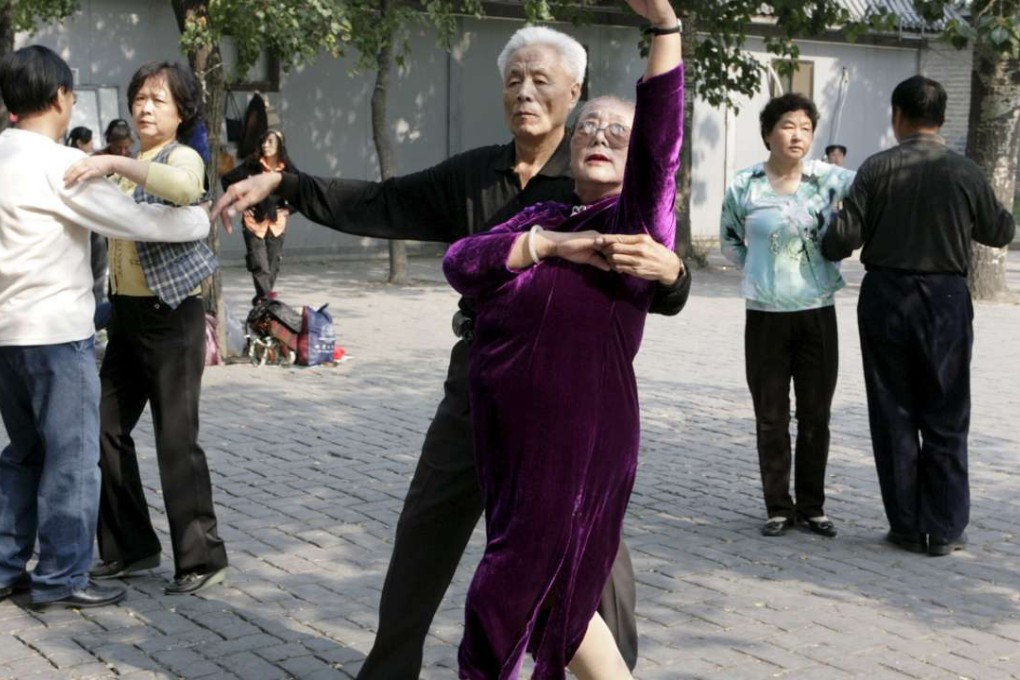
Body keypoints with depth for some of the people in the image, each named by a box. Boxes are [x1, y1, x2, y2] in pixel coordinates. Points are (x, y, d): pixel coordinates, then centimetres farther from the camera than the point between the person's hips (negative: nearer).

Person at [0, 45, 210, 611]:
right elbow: (135, 220, -15)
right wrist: (209, 217, -2)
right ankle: (60, 579, 9)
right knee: (72, 457, 2)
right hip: (56, 331, -8)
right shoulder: (60, 164, -15)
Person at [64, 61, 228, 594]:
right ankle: (130, 547, 22)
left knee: (176, 439, -5)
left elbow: (185, 188, -33)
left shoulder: (183, 157, -9)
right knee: (107, 429, 9)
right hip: (126, 312, 8)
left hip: (171, 314, -8)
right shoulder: (131, 165, 15)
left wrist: (114, 163, -36)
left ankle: (202, 559, 6)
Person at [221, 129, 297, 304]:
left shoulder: (286, 168, -1)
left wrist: (289, 209, 3)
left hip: (277, 222, 2)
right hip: (254, 220, -2)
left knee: (273, 265, 6)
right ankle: (265, 299, -14)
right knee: (259, 265, -11)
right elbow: (226, 180, 4)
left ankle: (262, 299, 18)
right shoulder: (252, 165, -4)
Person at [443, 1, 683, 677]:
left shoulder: (638, 219, -3)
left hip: (579, 449, -6)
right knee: (553, 603, 18)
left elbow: (662, 140, -21)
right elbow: (460, 262, 0)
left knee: (502, 613, 2)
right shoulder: (540, 216, 13)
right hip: (508, 444, 6)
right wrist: (550, 246, -13)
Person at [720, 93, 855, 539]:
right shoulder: (744, 187, -1)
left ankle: (812, 506, 20)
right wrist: (761, 268, 3)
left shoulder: (829, 179, 0)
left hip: (818, 314, 1)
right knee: (771, 417, 5)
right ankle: (778, 507, 17)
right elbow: (729, 243, 11)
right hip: (766, 317, -1)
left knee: (815, 415, 8)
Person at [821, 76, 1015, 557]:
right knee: (946, 421, 9)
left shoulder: (877, 169, -6)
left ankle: (907, 527, 13)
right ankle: (945, 529, 11)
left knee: (894, 417, 9)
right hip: (945, 299, 0)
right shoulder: (965, 173, -5)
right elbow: (1000, 232, 7)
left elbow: (845, 235, -11)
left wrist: (826, 250, 11)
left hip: (885, 297, 0)